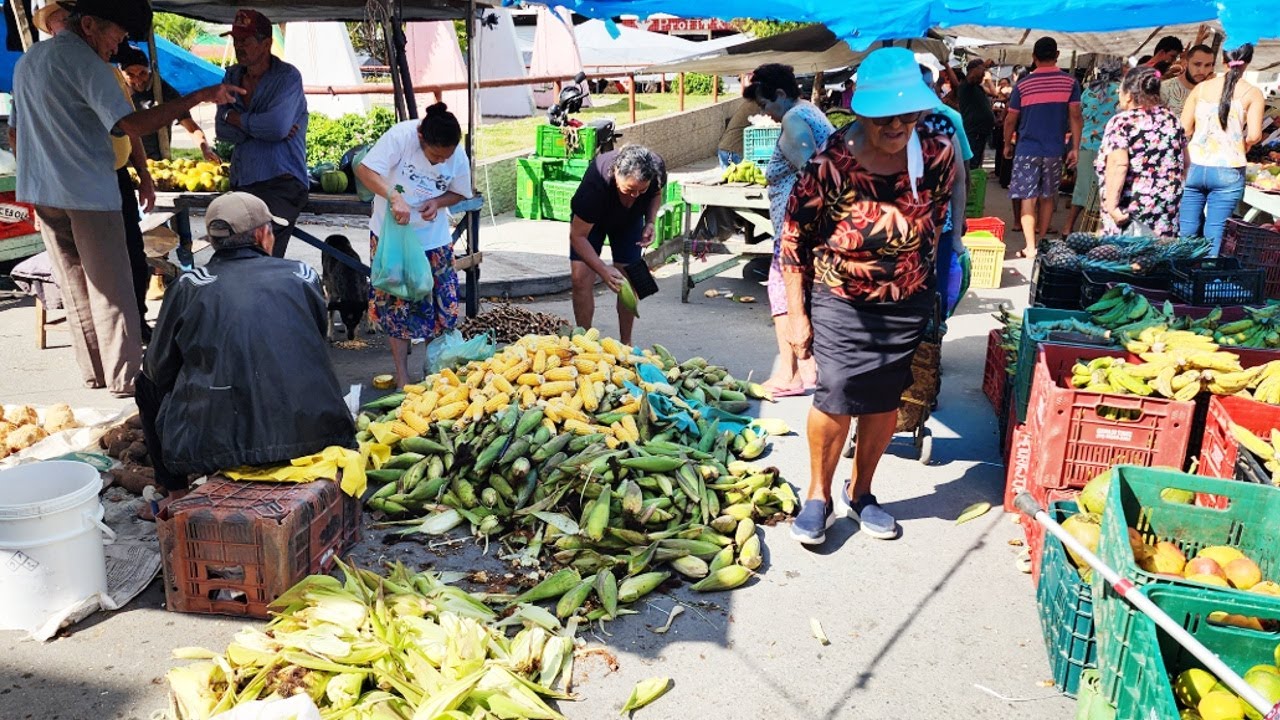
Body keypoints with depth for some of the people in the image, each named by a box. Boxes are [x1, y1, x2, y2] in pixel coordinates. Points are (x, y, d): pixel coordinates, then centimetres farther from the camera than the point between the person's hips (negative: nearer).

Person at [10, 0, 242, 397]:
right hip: (89, 193, -8)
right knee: (111, 289, -1)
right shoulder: (84, 62, -13)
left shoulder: (26, 61, 15)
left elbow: (14, 130, 22)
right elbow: (130, 124, -25)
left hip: (42, 192, 8)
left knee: (74, 287, 14)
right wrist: (201, 96, -27)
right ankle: (124, 377, 2)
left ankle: (94, 371, 20)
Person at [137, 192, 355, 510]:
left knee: (148, 384, 27)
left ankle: (178, 497, 31)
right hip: (313, 433, 2)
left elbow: (160, 368, 12)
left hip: (217, 446, -1)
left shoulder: (188, 286, 5)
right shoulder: (303, 275, 9)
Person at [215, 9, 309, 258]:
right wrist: (260, 126, -10)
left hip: (280, 184, -7)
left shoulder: (287, 77, -5)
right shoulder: (232, 76, 14)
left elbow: (277, 126, -20)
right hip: (241, 182, 7)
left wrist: (236, 118, -4)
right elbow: (223, 130, 5)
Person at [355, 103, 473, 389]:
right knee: (397, 303, 4)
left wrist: (437, 202, -18)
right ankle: (402, 376, 15)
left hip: (433, 237, 3)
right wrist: (395, 197, -43)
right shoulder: (400, 136, -24)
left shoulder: (458, 157, -13)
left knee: (442, 301, 3)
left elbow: (460, 193, 3)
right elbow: (364, 169, -29)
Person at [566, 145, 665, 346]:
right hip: (590, 220, -3)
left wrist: (650, 222, -23)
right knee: (581, 278, -13)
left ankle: (626, 343, 10)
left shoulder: (656, 170, -32)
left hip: (630, 219, 3)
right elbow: (577, 236, -36)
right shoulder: (595, 184, -44)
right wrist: (603, 270, -46)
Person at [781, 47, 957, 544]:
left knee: (885, 405, 11)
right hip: (841, 304, -3)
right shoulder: (831, 164, -18)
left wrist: (934, 296, 13)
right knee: (837, 400, -10)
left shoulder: (937, 151, -7)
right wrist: (797, 315, -9)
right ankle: (819, 494, 15)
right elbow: (794, 241, -10)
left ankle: (859, 493, 32)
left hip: (908, 307, 4)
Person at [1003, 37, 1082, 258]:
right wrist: (1075, 148, 3)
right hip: (1054, 150, 2)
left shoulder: (1023, 84, -2)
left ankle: (1030, 247, -9)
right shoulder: (1070, 82, 0)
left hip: (1027, 149, -2)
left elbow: (1011, 119, 2)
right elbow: (1075, 117, -3)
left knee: (1028, 198, -1)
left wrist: (1007, 144, 16)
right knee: (1047, 197, 14)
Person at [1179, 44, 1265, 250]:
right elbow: (1254, 135, -10)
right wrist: (1244, 144, 12)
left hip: (1194, 168, 2)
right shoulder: (1253, 93, -1)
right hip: (1228, 171, -2)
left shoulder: (1202, 88, 6)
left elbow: (1183, 130, 1)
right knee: (1214, 232, 2)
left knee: (1186, 230, 9)